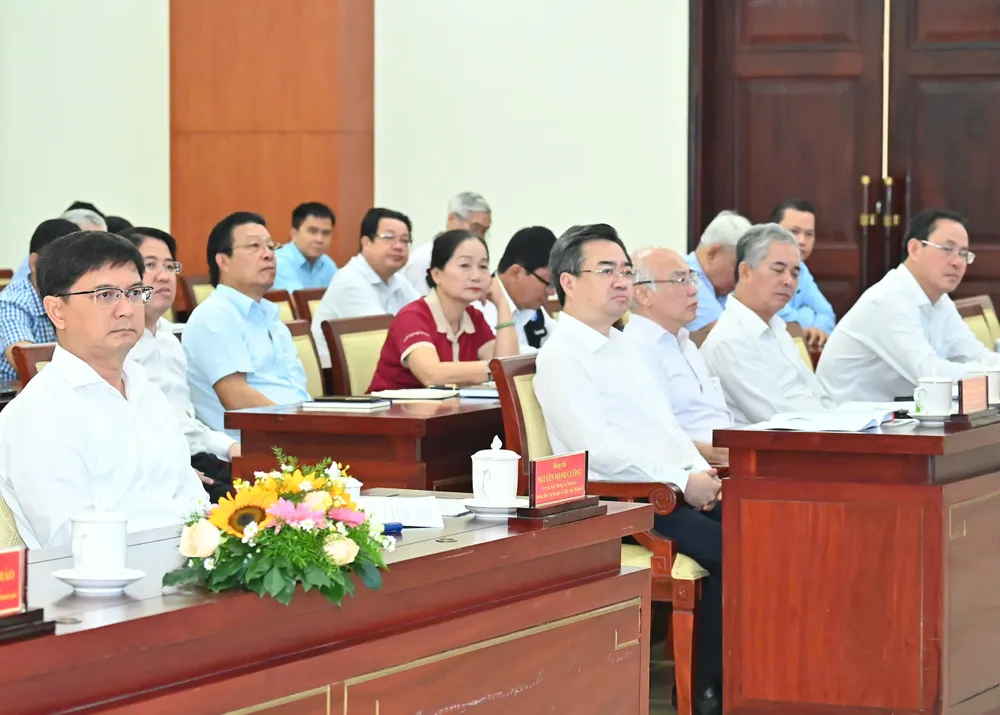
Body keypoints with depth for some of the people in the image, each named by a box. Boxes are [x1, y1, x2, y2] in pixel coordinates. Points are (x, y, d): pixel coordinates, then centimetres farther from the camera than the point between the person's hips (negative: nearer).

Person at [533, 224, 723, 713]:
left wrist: (702, 471, 4)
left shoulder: (620, 346, 22)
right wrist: (683, 481, -17)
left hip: (672, 489, 9)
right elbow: (598, 448, -17)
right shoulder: (561, 357, -7)